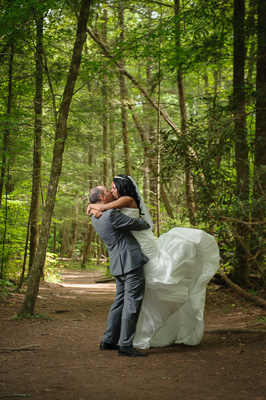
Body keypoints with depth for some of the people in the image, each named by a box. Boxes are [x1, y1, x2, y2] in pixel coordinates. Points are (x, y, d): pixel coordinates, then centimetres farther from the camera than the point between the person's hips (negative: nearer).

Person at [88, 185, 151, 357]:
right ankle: (125, 345, -7)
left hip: (119, 265, 10)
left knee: (120, 301, 17)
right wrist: (146, 224, 13)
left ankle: (109, 341, 20)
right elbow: (136, 224, -10)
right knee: (132, 303, -7)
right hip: (131, 261, -10)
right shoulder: (111, 215, -17)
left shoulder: (95, 216, 11)